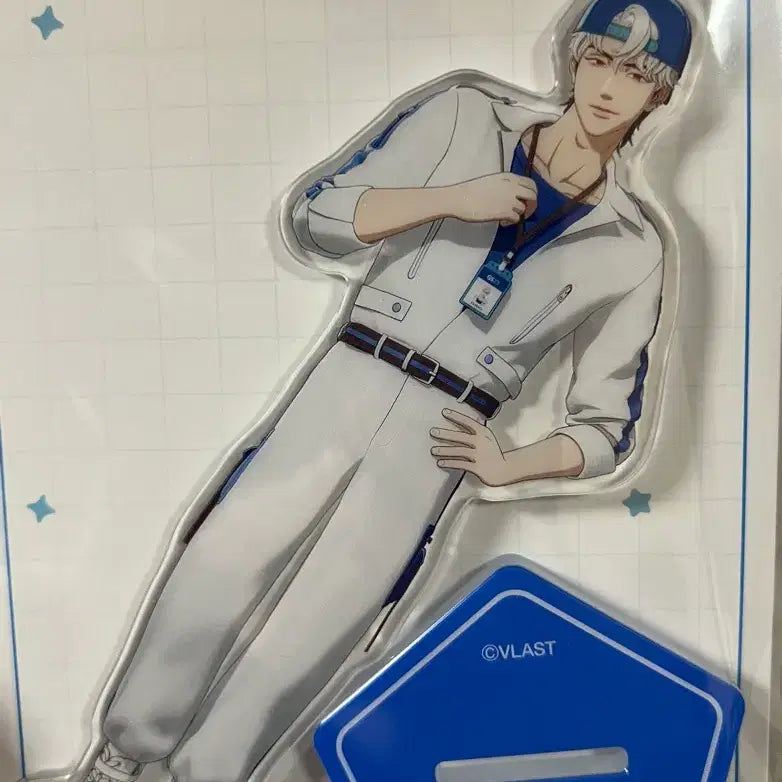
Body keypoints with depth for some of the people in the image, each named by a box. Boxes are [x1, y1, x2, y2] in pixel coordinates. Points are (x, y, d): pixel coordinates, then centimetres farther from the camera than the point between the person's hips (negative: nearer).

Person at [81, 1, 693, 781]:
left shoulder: (632, 249, 5)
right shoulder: (465, 117, 5)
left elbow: (609, 424, 7)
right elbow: (316, 214, -1)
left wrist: (511, 465, -10)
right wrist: (451, 199, -13)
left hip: (442, 429, 0)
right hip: (353, 375, 1)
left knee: (313, 628, -2)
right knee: (219, 564, -3)